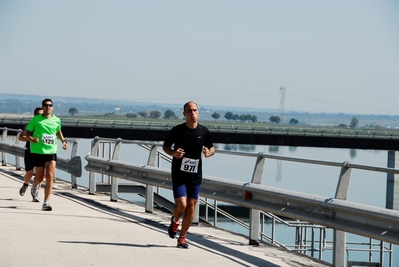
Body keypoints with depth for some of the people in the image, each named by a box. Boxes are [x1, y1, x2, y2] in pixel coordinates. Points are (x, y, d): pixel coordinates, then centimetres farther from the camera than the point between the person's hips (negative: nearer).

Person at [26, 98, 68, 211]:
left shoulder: (57, 120, 6)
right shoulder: (36, 120, -3)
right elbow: (27, 133, 2)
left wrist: (63, 141, 10)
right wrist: (32, 139, -18)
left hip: (52, 151, 2)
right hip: (38, 152, -2)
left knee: (50, 177, -12)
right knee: (40, 178, 8)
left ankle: (46, 202, -12)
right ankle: (35, 185, 47)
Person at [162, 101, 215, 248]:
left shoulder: (204, 131, 0)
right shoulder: (177, 130, -7)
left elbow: (212, 148, 14)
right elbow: (165, 146, 5)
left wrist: (210, 152, -10)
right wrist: (173, 153, -16)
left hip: (195, 175, 3)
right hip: (179, 174, -3)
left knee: (191, 207, 3)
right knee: (181, 204, -15)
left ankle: (182, 238, 17)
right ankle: (175, 221, 20)